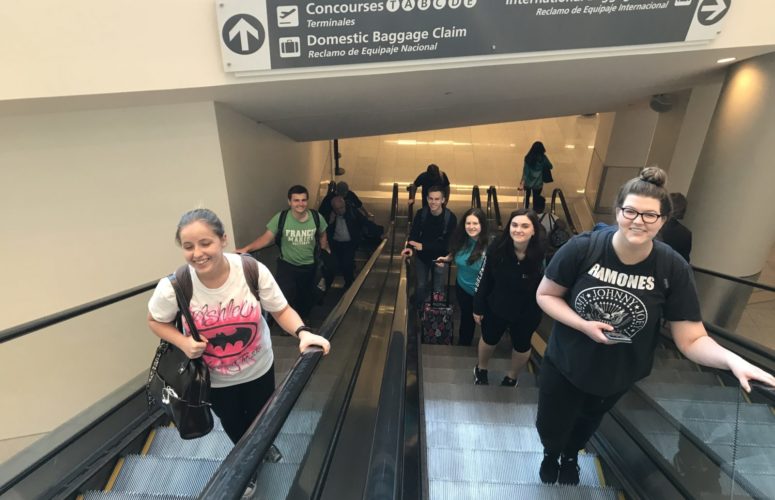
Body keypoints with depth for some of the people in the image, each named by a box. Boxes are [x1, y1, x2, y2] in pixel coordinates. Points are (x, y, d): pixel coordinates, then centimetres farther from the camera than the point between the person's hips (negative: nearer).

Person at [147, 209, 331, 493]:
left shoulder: (253, 271, -29)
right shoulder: (173, 287, -27)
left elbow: (281, 310, -18)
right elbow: (155, 320, -6)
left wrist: (303, 333, -37)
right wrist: (183, 342, -24)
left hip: (259, 368, 0)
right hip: (215, 379, 0)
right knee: (235, 428, 28)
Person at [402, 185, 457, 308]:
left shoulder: (451, 218, -21)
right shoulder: (421, 214, -12)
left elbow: (446, 242, -21)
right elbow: (414, 233, -11)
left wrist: (423, 246, -30)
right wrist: (410, 247, -34)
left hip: (439, 257, -2)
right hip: (422, 256, 2)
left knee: (438, 290, 11)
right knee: (420, 286, 16)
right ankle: (418, 310, 43)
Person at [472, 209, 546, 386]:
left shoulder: (543, 255, -29)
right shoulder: (496, 248, -20)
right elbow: (484, 279, -9)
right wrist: (478, 307, -3)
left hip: (526, 313, -1)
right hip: (495, 307, 1)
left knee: (521, 346, 26)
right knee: (488, 340, 25)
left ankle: (512, 377, 57)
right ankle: (481, 369, 57)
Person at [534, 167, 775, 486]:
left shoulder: (674, 269, -21)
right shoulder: (581, 249, -25)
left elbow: (692, 339, -16)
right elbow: (545, 295, -15)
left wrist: (734, 361, -36)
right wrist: (583, 325, -28)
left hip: (618, 376, 2)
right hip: (564, 365, -1)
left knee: (587, 423, 32)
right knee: (550, 428, 19)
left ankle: (571, 457, 67)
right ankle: (550, 455, 58)